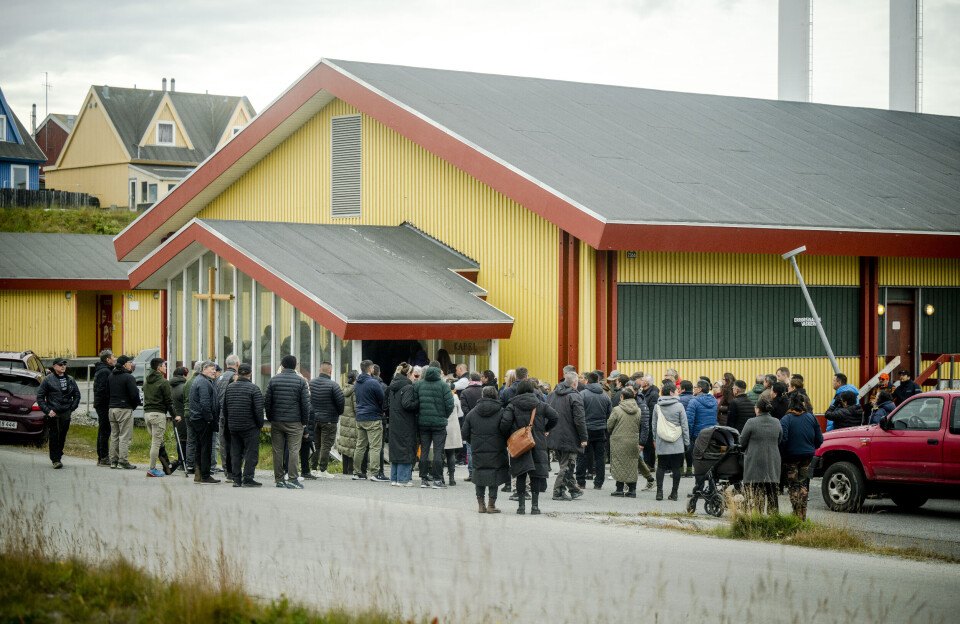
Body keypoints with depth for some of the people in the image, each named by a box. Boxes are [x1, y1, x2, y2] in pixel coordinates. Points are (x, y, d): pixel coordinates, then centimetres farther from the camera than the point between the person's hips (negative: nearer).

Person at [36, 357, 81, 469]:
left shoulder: (70, 380, 10)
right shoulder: (48, 380, -2)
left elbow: (77, 395, 20)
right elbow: (40, 396, -1)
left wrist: (72, 408, 8)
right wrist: (47, 410, -9)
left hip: (66, 414, 4)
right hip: (53, 414, -4)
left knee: (62, 437, 8)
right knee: (54, 436, -7)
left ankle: (58, 455, 23)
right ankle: (55, 460, -5)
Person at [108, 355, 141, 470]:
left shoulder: (111, 376, 11)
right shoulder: (128, 377, -12)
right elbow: (134, 394, -14)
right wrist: (135, 404, 1)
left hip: (112, 408, 7)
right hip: (124, 409, -7)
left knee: (114, 435, 13)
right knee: (124, 436, -4)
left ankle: (113, 460, 13)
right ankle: (123, 461, -8)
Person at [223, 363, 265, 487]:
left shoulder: (229, 388, 7)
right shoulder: (253, 388, -11)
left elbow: (224, 408, 13)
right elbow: (258, 409, -14)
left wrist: (228, 424, 22)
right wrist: (260, 424, -1)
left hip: (233, 427, 6)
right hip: (250, 427, -6)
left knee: (236, 453, 11)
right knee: (251, 453, 0)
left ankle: (236, 479, 11)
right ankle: (248, 479, -3)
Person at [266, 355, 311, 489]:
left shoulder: (273, 380, 5)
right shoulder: (301, 381, -2)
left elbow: (267, 401, 5)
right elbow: (306, 403, -4)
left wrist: (270, 418, 13)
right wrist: (305, 422, 4)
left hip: (276, 421, 3)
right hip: (294, 422, -3)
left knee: (277, 450, 7)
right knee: (294, 450, -3)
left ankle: (278, 479, 10)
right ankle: (292, 479, -8)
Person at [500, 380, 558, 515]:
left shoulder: (512, 406, -1)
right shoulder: (540, 405, 5)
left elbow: (505, 422, -13)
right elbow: (554, 416, -5)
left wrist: (507, 437, 3)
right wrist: (545, 429, 10)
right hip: (538, 444, 1)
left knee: (521, 476, 4)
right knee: (536, 475, 6)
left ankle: (521, 505, 2)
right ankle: (535, 505, 4)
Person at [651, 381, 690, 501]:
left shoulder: (657, 407, 3)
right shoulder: (679, 406, -5)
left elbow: (654, 426, 9)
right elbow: (685, 426, -3)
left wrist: (655, 440, 19)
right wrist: (686, 442, 4)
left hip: (661, 444, 2)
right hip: (677, 444, -2)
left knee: (661, 467, 8)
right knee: (676, 468, 4)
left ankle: (659, 491, 1)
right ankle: (674, 493, 4)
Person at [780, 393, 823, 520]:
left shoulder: (786, 419, -10)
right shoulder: (811, 417, 1)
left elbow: (782, 439, -19)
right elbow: (819, 439, 5)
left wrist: (781, 454, -4)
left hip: (791, 457, -4)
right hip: (807, 457, 4)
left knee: (793, 486, 3)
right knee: (804, 484, 13)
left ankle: (797, 514, -1)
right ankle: (803, 515, 13)